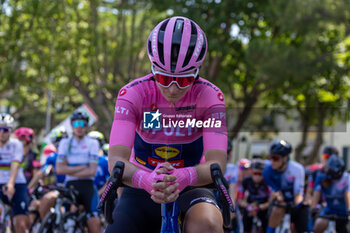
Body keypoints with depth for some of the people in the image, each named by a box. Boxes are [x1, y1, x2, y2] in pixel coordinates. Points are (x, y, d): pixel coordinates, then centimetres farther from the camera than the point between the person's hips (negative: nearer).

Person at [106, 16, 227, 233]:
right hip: (141, 189, 2)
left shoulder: (210, 96, -15)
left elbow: (217, 163, -27)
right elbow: (116, 160, -28)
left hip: (189, 187, -1)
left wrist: (183, 177, -51)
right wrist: (148, 180, -51)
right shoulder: (133, 93, -16)